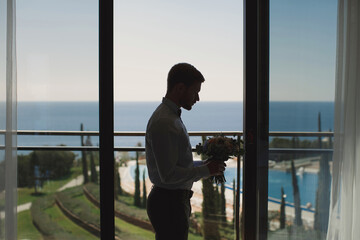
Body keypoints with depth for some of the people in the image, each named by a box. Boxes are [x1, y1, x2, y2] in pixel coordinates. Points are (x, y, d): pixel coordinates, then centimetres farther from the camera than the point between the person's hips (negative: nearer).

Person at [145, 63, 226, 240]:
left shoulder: (172, 117, 13)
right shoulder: (164, 123, -20)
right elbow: (168, 175, -24)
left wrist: (204, 164, 7)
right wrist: (206, 170, -15)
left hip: (175, 200, 10)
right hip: (168, 204, -10)